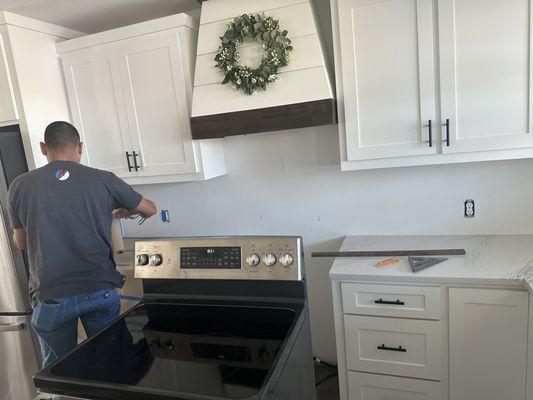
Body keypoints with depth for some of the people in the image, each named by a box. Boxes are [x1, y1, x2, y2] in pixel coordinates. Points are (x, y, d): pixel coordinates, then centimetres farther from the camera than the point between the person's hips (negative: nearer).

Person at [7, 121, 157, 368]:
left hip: (50, 298, 1)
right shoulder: (103, 181, -4)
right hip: (100, 290, 0)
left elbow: (21, 243, 12)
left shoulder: (20, 186, -1)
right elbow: (150, 209, 9)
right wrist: (127, 211, 29)